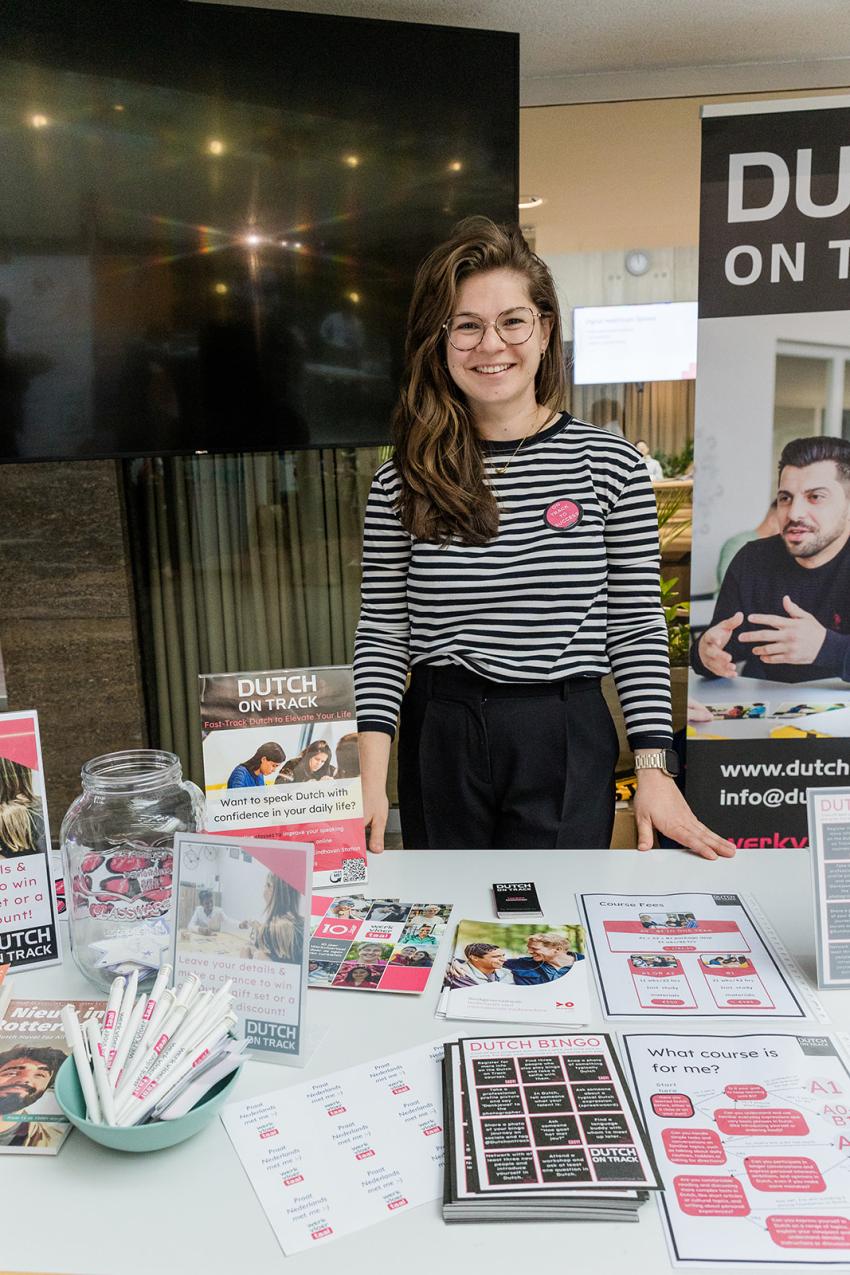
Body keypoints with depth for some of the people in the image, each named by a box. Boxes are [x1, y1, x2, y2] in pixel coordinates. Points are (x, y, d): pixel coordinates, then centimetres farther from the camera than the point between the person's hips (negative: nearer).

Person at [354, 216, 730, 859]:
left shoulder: (611, 463, -2)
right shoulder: (403, 482, -1)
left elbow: (638, 628, 0)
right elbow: (382, 634, 1)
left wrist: (654, 767, -5)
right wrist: (372, 773, -8)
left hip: (567, 742, -1)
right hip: (440, 741, 1)